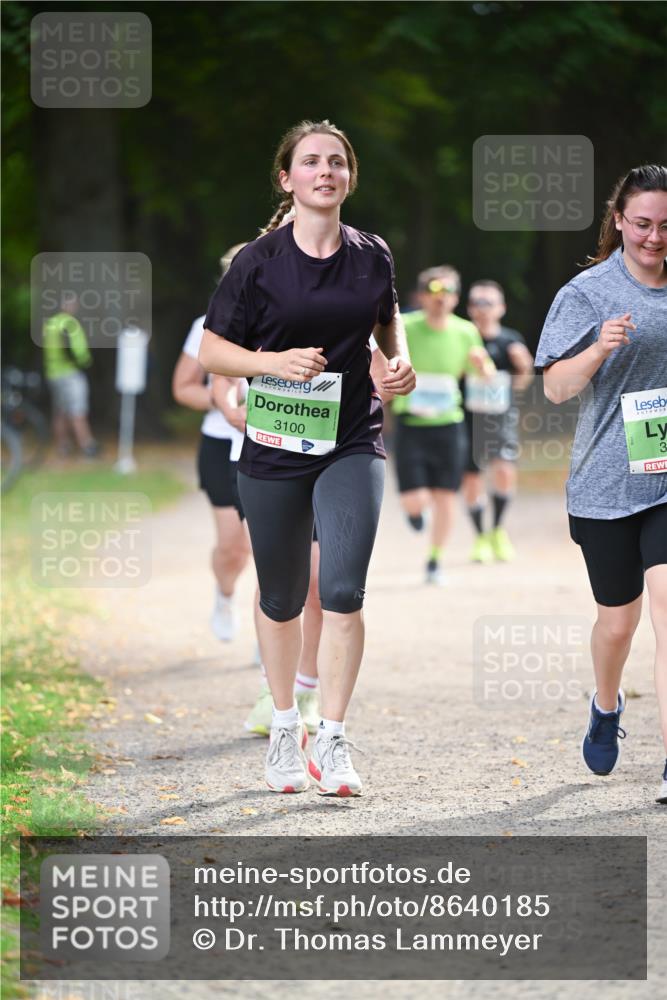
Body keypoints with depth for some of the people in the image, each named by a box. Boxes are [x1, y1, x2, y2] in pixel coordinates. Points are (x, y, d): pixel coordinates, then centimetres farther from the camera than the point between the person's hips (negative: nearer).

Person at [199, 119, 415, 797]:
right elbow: (211, 351, -2)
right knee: (281, 599, 11)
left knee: (343, 592, -14)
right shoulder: (259, 261, -6)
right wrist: (274, 362, -19)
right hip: (274, 449, -1)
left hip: (353, 443, 1)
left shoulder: (372, 256, 3)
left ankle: (332, 740, -5)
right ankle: (284, 727, 31)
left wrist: (399, 360, 3)